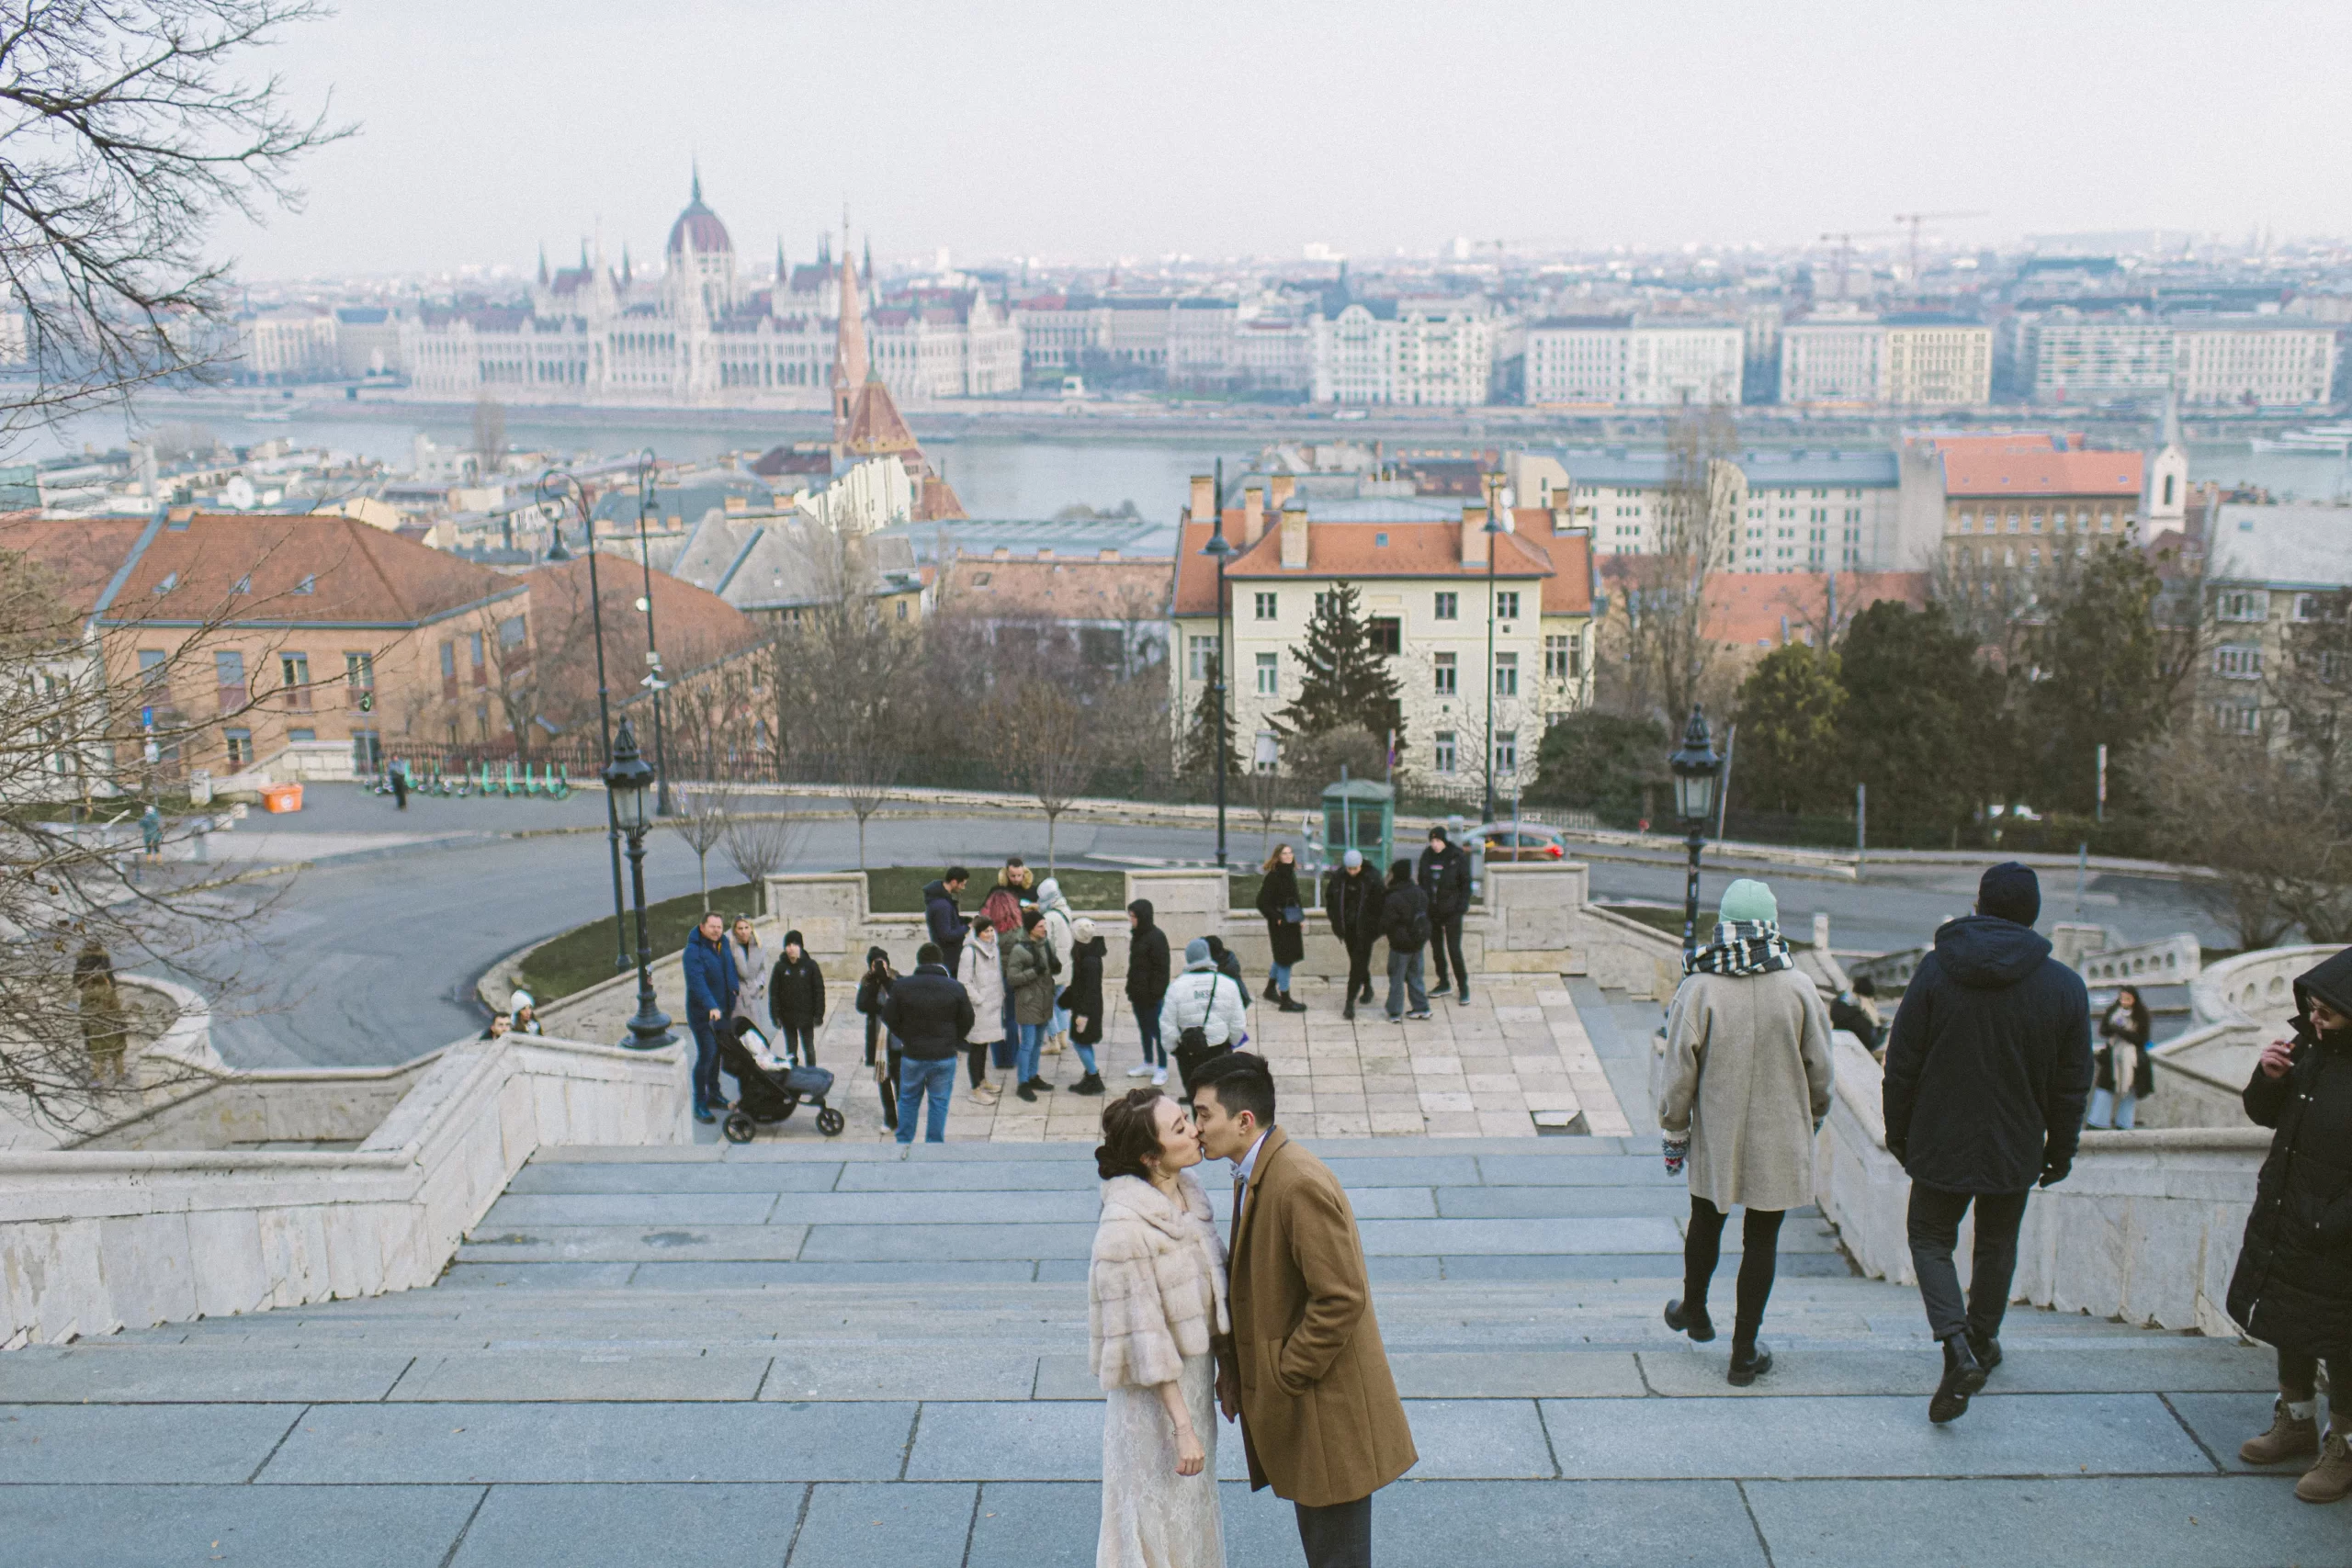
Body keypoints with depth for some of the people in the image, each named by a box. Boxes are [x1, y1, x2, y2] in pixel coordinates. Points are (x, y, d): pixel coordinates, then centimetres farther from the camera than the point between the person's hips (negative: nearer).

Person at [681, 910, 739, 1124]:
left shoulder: (723, 943, 5)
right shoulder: (693, 950, -18)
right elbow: (696, 981, -29)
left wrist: (734, 988, 13)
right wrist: (711, 1006, -39)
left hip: (722, 1009, 8)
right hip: (701, 1012, -7)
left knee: (717, 1052, 17)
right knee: (706, 1054, -10)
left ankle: (713, 1095, 32)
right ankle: (700, 1105, -3)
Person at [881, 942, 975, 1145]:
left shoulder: (902, 986, -4)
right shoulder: (955, 988, -5)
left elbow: (889, 1018, 1)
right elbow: (967, 1022, 3)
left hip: (912, 1054, 1)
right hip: (944, 1056, -1)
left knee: (908, 1099, 15)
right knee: (939, 1102, 9)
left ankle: (903, 1142, 20)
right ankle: (935, 1143, 12)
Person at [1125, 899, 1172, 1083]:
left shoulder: (1156, 937, -17)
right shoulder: (1136, 935, 8)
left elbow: (1161, 968, -18)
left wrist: (1156, 993, -19)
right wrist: (1130, 989, 13)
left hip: (1152, 994, -8)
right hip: (1138, 992, 8)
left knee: (1157, 1030, 1)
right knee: (1144, 1029, 18)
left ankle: (1162, 1068, 9)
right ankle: (1148, 1064, 30)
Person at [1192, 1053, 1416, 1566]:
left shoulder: (1300, 1185, -25)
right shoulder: (1254, 1176, 6)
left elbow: (1341, 1299, -25)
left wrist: (1283, 1380, -18)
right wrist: (1233, 1367, 8)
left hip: (1325, 1404, -9)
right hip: (1297, 1406, 9)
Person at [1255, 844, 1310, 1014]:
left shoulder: (1291, 874, 8)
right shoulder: (1272, 877, -17)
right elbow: (1262, 903, -16)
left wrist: (1301, 916, 11)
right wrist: (1277, 918, -20)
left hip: (1292, 922, 8)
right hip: (1280, 924, -8)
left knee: (1282, 958, 20)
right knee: (1285, 959, -4)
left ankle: (1270, 990, 37)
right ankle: (1285, 1000, 4)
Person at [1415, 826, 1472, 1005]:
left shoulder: (1457, 857, -10)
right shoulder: (1427, 856, 2)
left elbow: (1466, 883, -6)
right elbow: (1421, 880, 12)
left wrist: (1463, 905, -14)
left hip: (1451, 911, -5)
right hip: (1431, 910, 5)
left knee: (1454, 950, -6)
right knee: (1436, 948, 13)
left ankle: (1463, 987, 4)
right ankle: (1443, 983, 27)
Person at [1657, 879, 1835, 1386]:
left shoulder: (1698, 989, -13)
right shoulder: (1799, 989, -10)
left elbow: (1680, 1072, -9)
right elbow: (1820, 1070, -1)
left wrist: (1674, 1132, 4)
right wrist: (1812, 1118, 18)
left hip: (1714, 1137, 0)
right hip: (1779, 1140, 0)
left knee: (1706, 1223, 21)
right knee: (1760, 1239, 9)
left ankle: (1694, 1311, 43)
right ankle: (1744, 1353, 15)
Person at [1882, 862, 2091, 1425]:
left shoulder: (1936, 970, -12)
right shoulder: (2065, 986, -8)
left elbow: (1901, 1062, -7)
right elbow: (2072, 1084, -1)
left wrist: (1897, 1129, 7)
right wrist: (2061, 1151, 13)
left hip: (1940, 1143, -1)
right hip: (2015, 1148, 2)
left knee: (1931, 1237, 12)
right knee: (1997, 1245, 21)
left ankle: (1957, 1345, -8)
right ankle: (1982, 1343, 34)